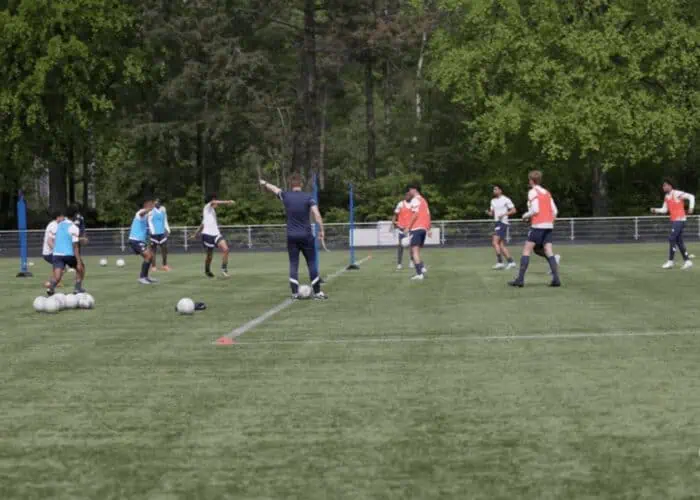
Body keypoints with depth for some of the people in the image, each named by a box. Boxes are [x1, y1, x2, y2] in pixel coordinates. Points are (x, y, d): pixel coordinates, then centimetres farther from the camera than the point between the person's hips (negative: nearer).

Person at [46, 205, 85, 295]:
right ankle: (78, 288, 19)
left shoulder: (59, 225, 12)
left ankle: (51, 287, -36)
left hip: (57, 253, 4)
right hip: (69, 254, -4)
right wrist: (79, 262, -15)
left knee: (57, 277, -6)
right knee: (81, 267, 24)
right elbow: (75, 246, -14)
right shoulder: (74, 228, -8)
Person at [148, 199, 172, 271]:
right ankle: (153, 266, 3)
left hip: (162, 232, 5)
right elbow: (149, 222, -10)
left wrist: (167, 230, 10)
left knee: (164, 248, 4)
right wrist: (152, 231, -18)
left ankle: (165, 265, 14)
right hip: (154, 233, -5)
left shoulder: (163, 209, 12)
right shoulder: (151, 211, -6)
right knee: (153, 249, -1)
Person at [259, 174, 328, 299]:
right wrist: (321, 230, -11)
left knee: (293, 264, 6)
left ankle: (295, 292, 1)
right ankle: (317, 292, 3)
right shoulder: (308, 197, -6)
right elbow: (317, 215, -16)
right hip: (306, 236, -2)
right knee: (311, 263, 3)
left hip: (291, 236, 2)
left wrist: (264, 183, 40)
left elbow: (274, 189, 21)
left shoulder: (286, 196, 1)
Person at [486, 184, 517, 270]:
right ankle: (510, 262, 11)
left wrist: (504, 214, -17)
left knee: (495, 242, -16)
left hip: (503, 223, -8)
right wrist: (488, 212, -2)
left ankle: (500, 262, -15)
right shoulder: (493, 201, 16)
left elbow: (514, 210, -6)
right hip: (497, 223, 8)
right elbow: (492, 213, 20)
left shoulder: (506, 200, -6)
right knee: (501, 245, 7)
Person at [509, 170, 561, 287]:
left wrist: (525, 216, 3)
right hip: (549, 225, 6)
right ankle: (556, 279, -10)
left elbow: (535, 210, -14)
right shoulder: (547, 193, 16)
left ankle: (520, 279, -7)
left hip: (538, 225, -6)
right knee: (549, 252, 3)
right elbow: (555, 211, 10)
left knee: (526, 250, -2)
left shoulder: (533, 192, -4)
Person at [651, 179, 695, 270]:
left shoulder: (677, 194, -12)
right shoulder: (666, 197, 13)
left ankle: (670, 261, -9)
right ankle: (687, 261, 11)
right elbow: (664, 209, 14)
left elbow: (691, 197, -11)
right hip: (674, 221, 9)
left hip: (679, 220, -9)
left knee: (672, 239, -12)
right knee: (679, 241, 8)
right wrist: (655, 210, -1)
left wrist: (691, 208, -20)